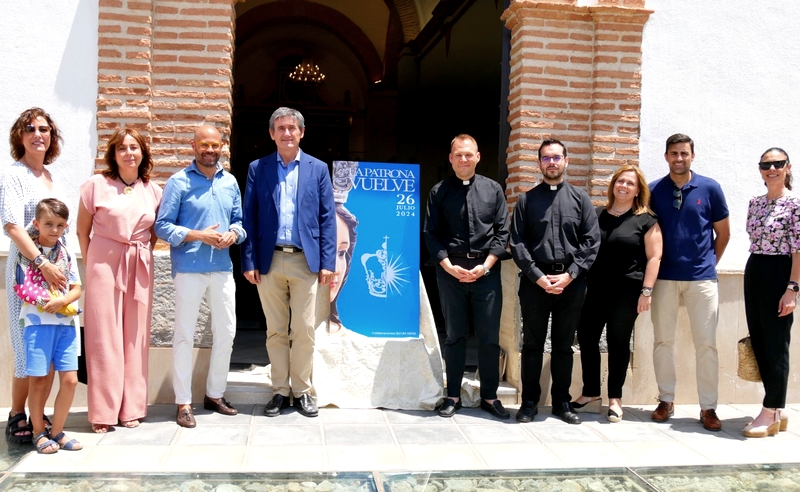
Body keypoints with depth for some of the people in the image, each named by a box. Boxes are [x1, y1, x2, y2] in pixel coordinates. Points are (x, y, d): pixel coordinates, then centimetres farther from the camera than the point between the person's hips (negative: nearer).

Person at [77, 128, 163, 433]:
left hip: (140, 267, 3)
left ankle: (131, 407, 17)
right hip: (104, 263, -3)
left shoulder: (153, 190, 6)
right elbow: (82, 230, 3)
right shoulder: (96, 185, -3)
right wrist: (92, 264, 3)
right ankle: (103, 412, 8)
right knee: (104, 336, 0)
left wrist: (144, 255, 6)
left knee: (135, 336, 6)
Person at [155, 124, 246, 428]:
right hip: (189, 269, -5)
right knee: (185, 335, 2)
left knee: (226, 333, 10)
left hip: (222, 269, 5)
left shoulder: (230, 182, 11)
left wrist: (233, 234, -7)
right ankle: (183, 403, 11)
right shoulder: (179, 182, -4)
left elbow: (239, 220, 15)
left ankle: (215, 394, 26)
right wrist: (199, 235, -18)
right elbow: (162, 226, -7)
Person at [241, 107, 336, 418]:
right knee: (275, 331, 8)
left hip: (305, 260, -1)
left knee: (305, 331, 2)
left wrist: (327, 262, -4)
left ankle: (302, 390, 15)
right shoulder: (257, 169, 7)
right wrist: (249, 261, -3)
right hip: (269, 261, 1)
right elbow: (249, 217, 4)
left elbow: (327, 217, 4)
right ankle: (280, 390, 18)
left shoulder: (318, 168, 7)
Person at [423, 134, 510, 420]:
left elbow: (503, 233, 3)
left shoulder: (493, 190, 6)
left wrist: (485, 266, -8)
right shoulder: (439, 192, 3)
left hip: (486, 271, 1)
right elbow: (431, 235, 1)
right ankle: (453, 396, 17)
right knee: (454, 336, 8)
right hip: (450, 271, 0)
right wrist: (449, 266, -11)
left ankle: (489, 396, 16)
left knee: (489, 337, 4)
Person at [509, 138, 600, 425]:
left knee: (563, 345, 9)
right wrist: (538, 276, -10)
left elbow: (591, 241, 2)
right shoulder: (526, 200, 7)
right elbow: (517, 243, 0)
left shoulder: (580, 199, 9)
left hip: (571, 282, 1)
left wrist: (569, 275, -9)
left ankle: (562, 402, 19)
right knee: (532, 344, 6)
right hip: (534, 280, 0)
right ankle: (530, 401, 15)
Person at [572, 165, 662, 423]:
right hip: (594, 288, 4)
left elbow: (654, 257, -3)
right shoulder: (596, 215, 11)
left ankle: (615, 399, 15)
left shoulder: (646, 220, 0)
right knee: (586, 338, 4)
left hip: (626, 291, -4)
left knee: (618, 343, 3)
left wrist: (646, 291, -11)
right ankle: (591, 395, 17)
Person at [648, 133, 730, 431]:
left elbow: (723, 232, 9)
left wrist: (710, 262, 11)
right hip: (665, 277, 1)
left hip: (701, 278, -1)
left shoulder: (710, 188, 0)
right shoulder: (653, 191, 1)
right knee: (662, 340, 6)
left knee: (706, 343, 1)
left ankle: (708, 407, 10)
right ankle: (666, 400, 18)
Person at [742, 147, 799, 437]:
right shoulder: (755, 203, 12)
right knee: (758, 343, 9)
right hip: (753, 273, 8)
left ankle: (771, 413, 6)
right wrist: (753, 272, 16)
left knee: (775, 345, -2)